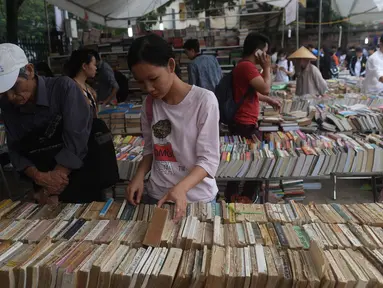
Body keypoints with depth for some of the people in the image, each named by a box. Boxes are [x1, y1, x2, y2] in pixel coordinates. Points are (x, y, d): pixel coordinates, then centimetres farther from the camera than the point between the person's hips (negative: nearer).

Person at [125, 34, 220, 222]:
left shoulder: (204, 100, -16)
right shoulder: (149, 104, 0)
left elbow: (209, 159, -17)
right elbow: (150, 148, 10)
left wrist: (180, 188, -32)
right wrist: (139, 176, -8)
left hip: (197, 198, -4)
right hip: (156, 196, 4)